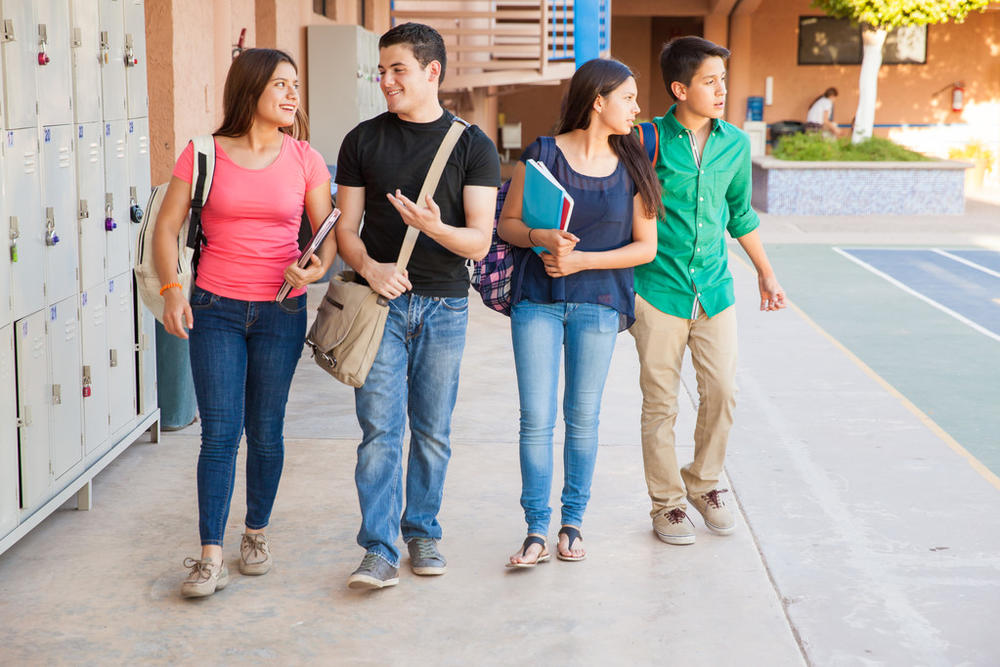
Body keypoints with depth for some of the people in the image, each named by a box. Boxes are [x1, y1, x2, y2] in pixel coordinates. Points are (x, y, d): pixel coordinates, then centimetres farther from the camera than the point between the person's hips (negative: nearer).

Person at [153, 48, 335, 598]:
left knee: (265, 433, 9)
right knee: (220, 433, -6)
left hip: (281, 311, 1)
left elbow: (329, 231, 6)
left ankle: (256, 533, 29)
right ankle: (211, 556, -1)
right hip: (215, 309, -1)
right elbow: (167, 227, 1)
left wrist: (317, 267, -16)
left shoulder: (304, 160, 1)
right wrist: (171, 289, -12)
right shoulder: (205, 154, -3)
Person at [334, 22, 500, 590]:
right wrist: (369, 266, -14)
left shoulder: (473, 146, 1)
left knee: (433, 432, 8)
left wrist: (436, 227, -26)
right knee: (380, 430, -5)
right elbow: (346, 227, 6)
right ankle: (380, 550, -2)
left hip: (444, 307, 0)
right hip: (381, 302, 0)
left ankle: (423, 533, 24)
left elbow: (480, 240, -5)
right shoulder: (363, 141, 6)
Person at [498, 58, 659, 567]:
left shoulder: (632, 166, 4)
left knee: (583, 417, 7)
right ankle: (537, 530, 6)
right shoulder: (542, 154, -1)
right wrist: (541, 237, -17)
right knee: (536, 418, -2)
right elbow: (506, 223, 4)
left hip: (598, 301, 1)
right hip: (537, 298, -1)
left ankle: (573, 524, 20)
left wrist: (583, 260, -10)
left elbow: (645, 246, 2)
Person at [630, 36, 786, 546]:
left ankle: (704, 484, 25)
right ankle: (667, 503, 17)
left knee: (721, 391, 2)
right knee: (660, 401, 3)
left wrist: (765, 273, 23)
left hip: (714, 288, 4)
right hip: (658, 288, -3)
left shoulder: (735, 144, 5)